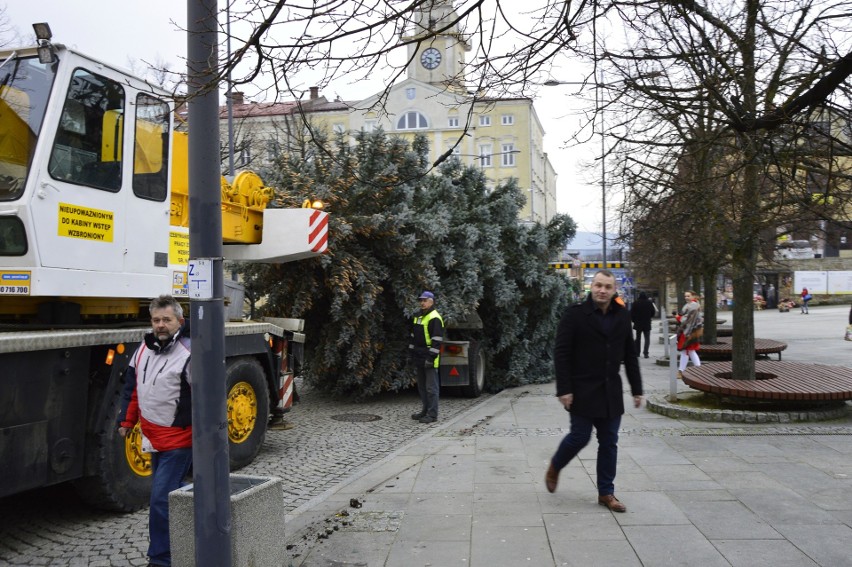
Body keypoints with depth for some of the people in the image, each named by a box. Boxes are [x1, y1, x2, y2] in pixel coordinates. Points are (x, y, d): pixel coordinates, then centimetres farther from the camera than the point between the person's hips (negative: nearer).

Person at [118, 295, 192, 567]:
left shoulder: (189, 353, -18)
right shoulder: (144, 349, 6)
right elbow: (133, 387, 17)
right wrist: (126, 421, 16)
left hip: (178, 440, -8)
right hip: (154, 439, 8)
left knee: (161, 498, -9)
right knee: (171, 495, 20)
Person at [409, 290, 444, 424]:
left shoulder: (435, 318, -13)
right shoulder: (419, 317, 16)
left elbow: (437, 340, -18)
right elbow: (414, 336, 23)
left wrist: (431, 357, -21)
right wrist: (411, 352, 18)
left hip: (429, 359, -9)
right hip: (419, 358, 10)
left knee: (431, 387, -6)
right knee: (422, 386, 16)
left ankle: (432, 415, -2)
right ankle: (425, 411, 25)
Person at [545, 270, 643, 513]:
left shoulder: (622, 317, 8)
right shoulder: (575, 315, -7)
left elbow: (630, 355, 13)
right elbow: (561, 353, -10)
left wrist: (636, 389, 10)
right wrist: (564, 389, -15)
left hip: (611, 392, 5)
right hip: (583, 390, -5)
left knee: (609, 442, 7)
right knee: (580, 436, -2)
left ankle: (606, 493, 18)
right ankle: (554, 468, 27)